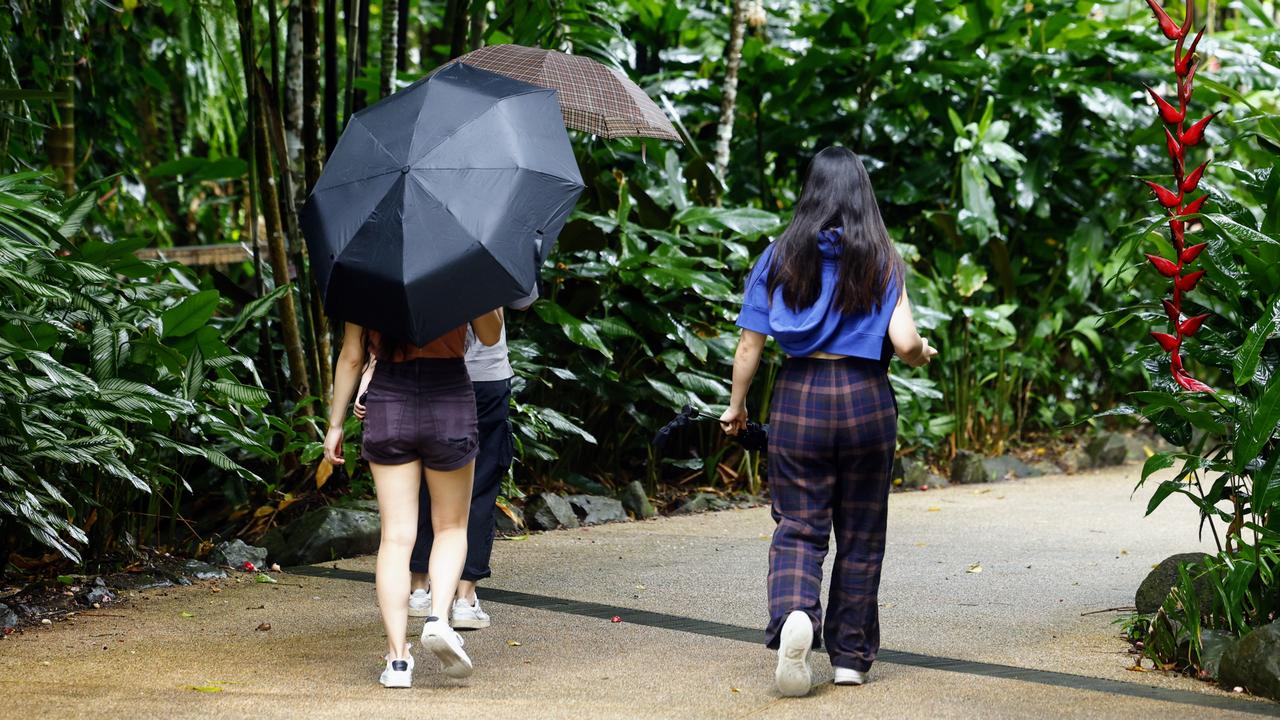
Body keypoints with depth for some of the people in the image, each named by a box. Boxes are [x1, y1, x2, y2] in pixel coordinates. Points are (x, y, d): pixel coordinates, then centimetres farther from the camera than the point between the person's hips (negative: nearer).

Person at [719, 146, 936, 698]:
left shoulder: (780, 257, 1)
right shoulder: (883, 261, 0)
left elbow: (750, 345, 0)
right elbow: (904, 343, -9)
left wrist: (736, 406, 13)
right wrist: (922, 355, 14)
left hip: (798, 400, 0)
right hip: (866, 400, 0)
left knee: (798, 527, 2)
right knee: (860, 536, 11)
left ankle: (793, 612, -27)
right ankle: (850, 657, 16)